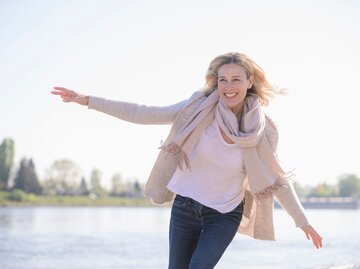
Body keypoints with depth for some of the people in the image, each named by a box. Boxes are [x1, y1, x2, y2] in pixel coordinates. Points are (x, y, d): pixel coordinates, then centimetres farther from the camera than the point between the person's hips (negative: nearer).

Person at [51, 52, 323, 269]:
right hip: (185, 207, 2)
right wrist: (87, 100, -16)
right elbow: (143, 114, -12)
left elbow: (278, 181, 0)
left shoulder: (262, 130, -11)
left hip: (224, 215, -1)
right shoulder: (199, 108, -12)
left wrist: (303, 222, 2)